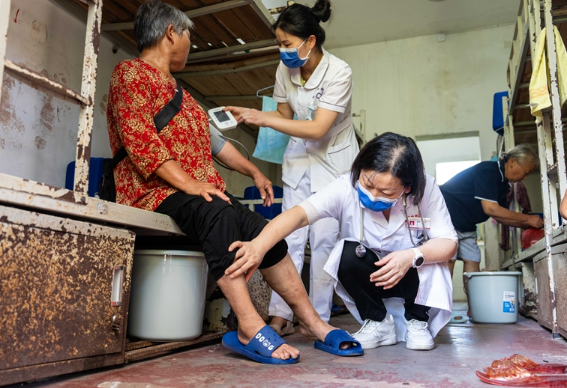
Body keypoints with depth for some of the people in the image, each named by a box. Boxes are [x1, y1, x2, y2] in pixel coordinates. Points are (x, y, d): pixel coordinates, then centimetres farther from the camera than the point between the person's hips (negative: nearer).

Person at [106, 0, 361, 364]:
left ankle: (314, 323, -10)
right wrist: (191, 185, -23)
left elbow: (214, 139, 30)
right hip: (154, 192, -8)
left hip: (200, 191, 8)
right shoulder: (131, 73, 0)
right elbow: (140, 142, -15)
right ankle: (249, 327, -37)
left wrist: (254, 171, 27)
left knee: (265, 231, -12)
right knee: (218, 214, -36)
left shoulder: (175, 89, 28)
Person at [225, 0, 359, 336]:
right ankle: (281, 315, 1)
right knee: (290, 236, -3)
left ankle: (319, 319, 4)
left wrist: (263, 118, -28)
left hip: (333, 159, -4)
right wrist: (249, 114, -9)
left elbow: (317, 129, -26)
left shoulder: (338, 72, -21)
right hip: (300, 157, 5)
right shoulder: (286, 69, -5)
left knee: (323, 238, -8)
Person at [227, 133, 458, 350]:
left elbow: (448, 243, -20)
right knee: (350, 253, -32)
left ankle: (417, 321, -1)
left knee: (424, 255, -32)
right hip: (368, 280, 0)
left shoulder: (426, 191, -23)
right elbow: (300, 214, -40)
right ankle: (378, 324, -6)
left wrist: (413, 256, -41)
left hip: (417, 279, 0)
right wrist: (259, 245, -57)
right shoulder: (346, 188, -27)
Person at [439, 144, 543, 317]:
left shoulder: (503, 183, 9)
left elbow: (499, 216, 13)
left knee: (472, 261, 3)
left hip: (466, 226, 10)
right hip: (448, 218, -10)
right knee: (448, 259, -15)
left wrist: (529, 224, 2)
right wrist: (528, 219, -19)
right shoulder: (488, 171, -21)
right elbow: (490, 209, -27)